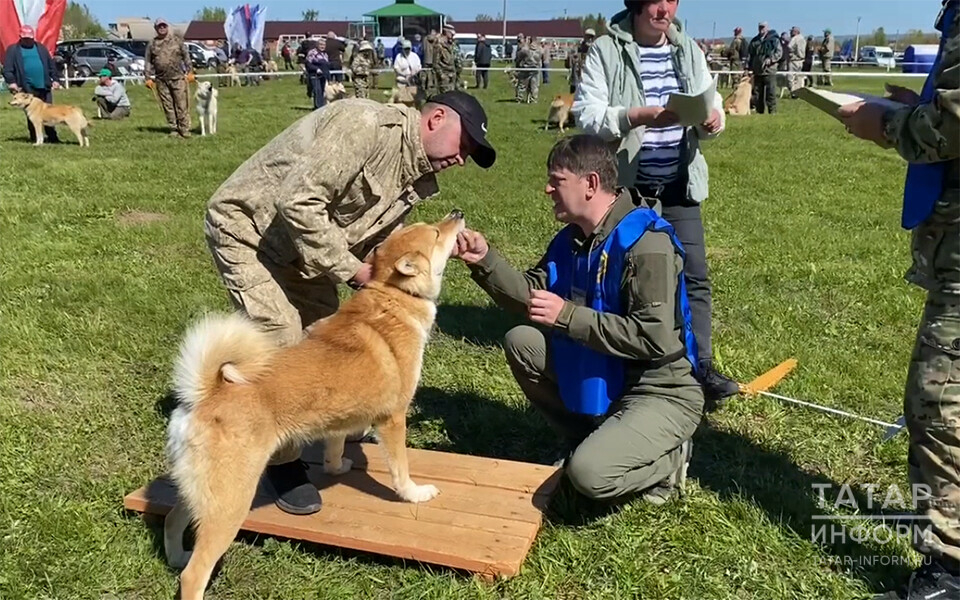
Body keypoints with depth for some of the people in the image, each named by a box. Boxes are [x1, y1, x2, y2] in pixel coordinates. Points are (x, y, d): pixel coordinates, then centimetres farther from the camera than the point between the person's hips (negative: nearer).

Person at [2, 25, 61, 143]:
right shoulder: (13, 49, 5)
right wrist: (11, 81, -15)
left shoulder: (41, 48, 15)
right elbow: (7, 68, -3)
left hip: (44, 86, 2)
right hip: (27, 89, -2)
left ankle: (52, 137, 9)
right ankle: (35, 138, 9)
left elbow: (51, 64, 15)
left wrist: (55, 79, 6)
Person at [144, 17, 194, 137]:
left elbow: (186, 56, 7)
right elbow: (147, 62, 11)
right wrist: (148, 77, 4)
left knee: (182, 105, -6)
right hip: (161, 80, 2)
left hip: (178, 78, -2)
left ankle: (184, 129, -2)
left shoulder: (177, 40, 7)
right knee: (168, 106, 3)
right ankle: (174, 129, 10)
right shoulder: (152, 44, 10)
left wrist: (190, 71, 0)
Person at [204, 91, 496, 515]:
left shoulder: (416, 179, 1)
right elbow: (298, 202, -34)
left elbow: (379, 242, 0)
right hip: (245, 228, -9)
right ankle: (283, 462, 5)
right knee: (284, 342, -13)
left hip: (299, 250, 9)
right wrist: (349, 269, -26)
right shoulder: (364, 124, -29)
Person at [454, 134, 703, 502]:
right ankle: (581, 438, 12)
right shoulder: (572, 238, 4)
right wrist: (485, 260, -8)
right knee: (520, 342, -4)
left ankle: (666, 460, 5)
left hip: (660, 393, -8)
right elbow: (532, 294, 8)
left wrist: (566, 315, -25)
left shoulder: (647, 242, -23)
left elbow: (655, 338, -29)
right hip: (597, 380, 8)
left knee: (589, 473, -28)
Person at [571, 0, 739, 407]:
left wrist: (713, 119, -14)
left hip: (679, 186, 4)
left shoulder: (688, 49, 9)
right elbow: (586, 114, -15)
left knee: (694, 277, 2)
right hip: (626, 187, -4)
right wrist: (637, 116, -29)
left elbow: (711, 101, 9)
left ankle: (701, 367, 11)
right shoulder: (606, 50, -7)